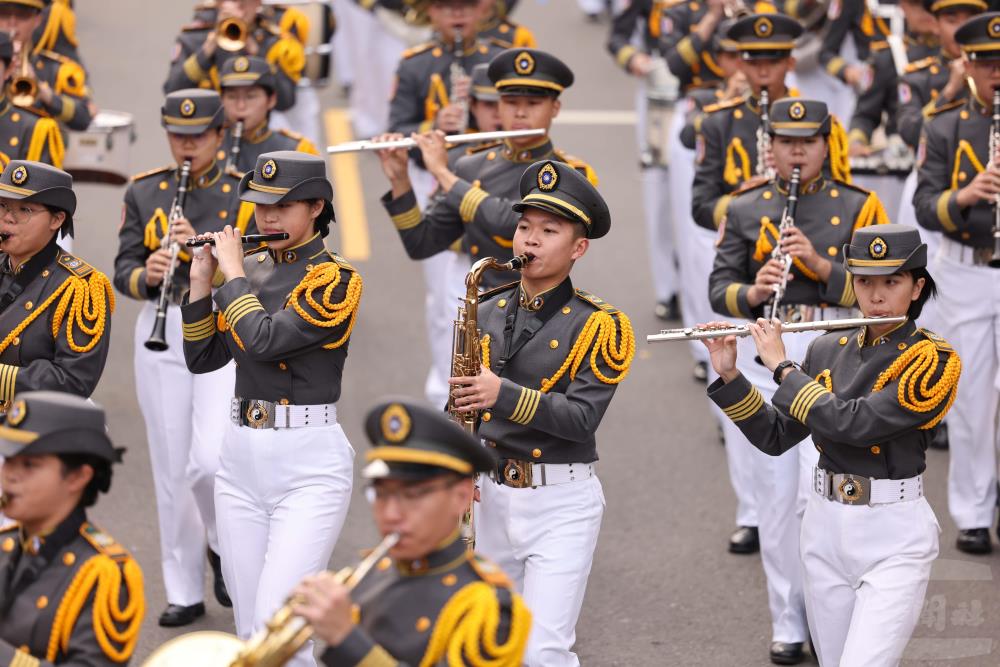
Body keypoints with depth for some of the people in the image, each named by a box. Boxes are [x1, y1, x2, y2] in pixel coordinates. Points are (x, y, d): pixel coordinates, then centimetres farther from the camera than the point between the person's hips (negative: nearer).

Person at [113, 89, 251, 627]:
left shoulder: (244, 194, 1)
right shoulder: (143, 192, 7)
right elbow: (123, 271, 5)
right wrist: (145, 275, -18)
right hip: (161, 336, 3)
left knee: (212, 461, -16)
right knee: (171, 469, 6)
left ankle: (225, 546, 15)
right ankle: (184, 592, 18)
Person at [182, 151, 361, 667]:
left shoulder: (336, 278, -9)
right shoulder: (250, 270, 11)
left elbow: (265, 340, -21)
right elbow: (202, 359, 11)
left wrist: (233, 273, -8)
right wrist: (201, 282, 2)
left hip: (309, 462, -7)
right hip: (240, 455, 7)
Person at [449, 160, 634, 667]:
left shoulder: (599, 325, -7)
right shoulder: (487, 313, 7)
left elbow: (581, 418, -17)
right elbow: (462, 403, 13)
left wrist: (505, 396, -29)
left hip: (562, 503, -5)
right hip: (491, 495, 5)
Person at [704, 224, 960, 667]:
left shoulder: (934, 360, -12)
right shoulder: (827, 351, 7)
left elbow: (854, 423, -22)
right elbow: (775, 438, 9)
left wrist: (780, 365, -13)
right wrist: (729, 375, -4)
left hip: (893, 535, -6)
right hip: (824, 527, 6)